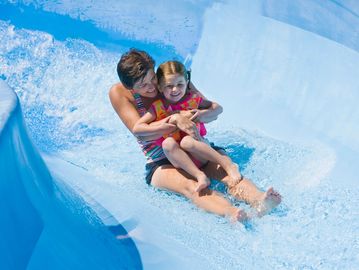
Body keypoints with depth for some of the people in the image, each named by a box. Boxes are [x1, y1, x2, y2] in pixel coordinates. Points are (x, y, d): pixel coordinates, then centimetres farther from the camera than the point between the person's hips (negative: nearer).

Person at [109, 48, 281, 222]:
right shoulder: (119, 93, -6)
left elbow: (216, 109, -4)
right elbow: (140, 133, -17)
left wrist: (192, 116, -26)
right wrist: (175, 120, -29)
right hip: (161, 164, -4)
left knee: (228, 173, -28)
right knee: (190, 186, -36)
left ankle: (258, 200, -54)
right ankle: (231, 213, -63)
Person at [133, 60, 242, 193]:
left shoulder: (193, 99, 2)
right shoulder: (158, 107, -1)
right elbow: (136, 128, -7)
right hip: (176, 157, 1)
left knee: (187, 141, -33)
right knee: (168, 142, -30)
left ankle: (227, 163, -27)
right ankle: (200, 176, -33)